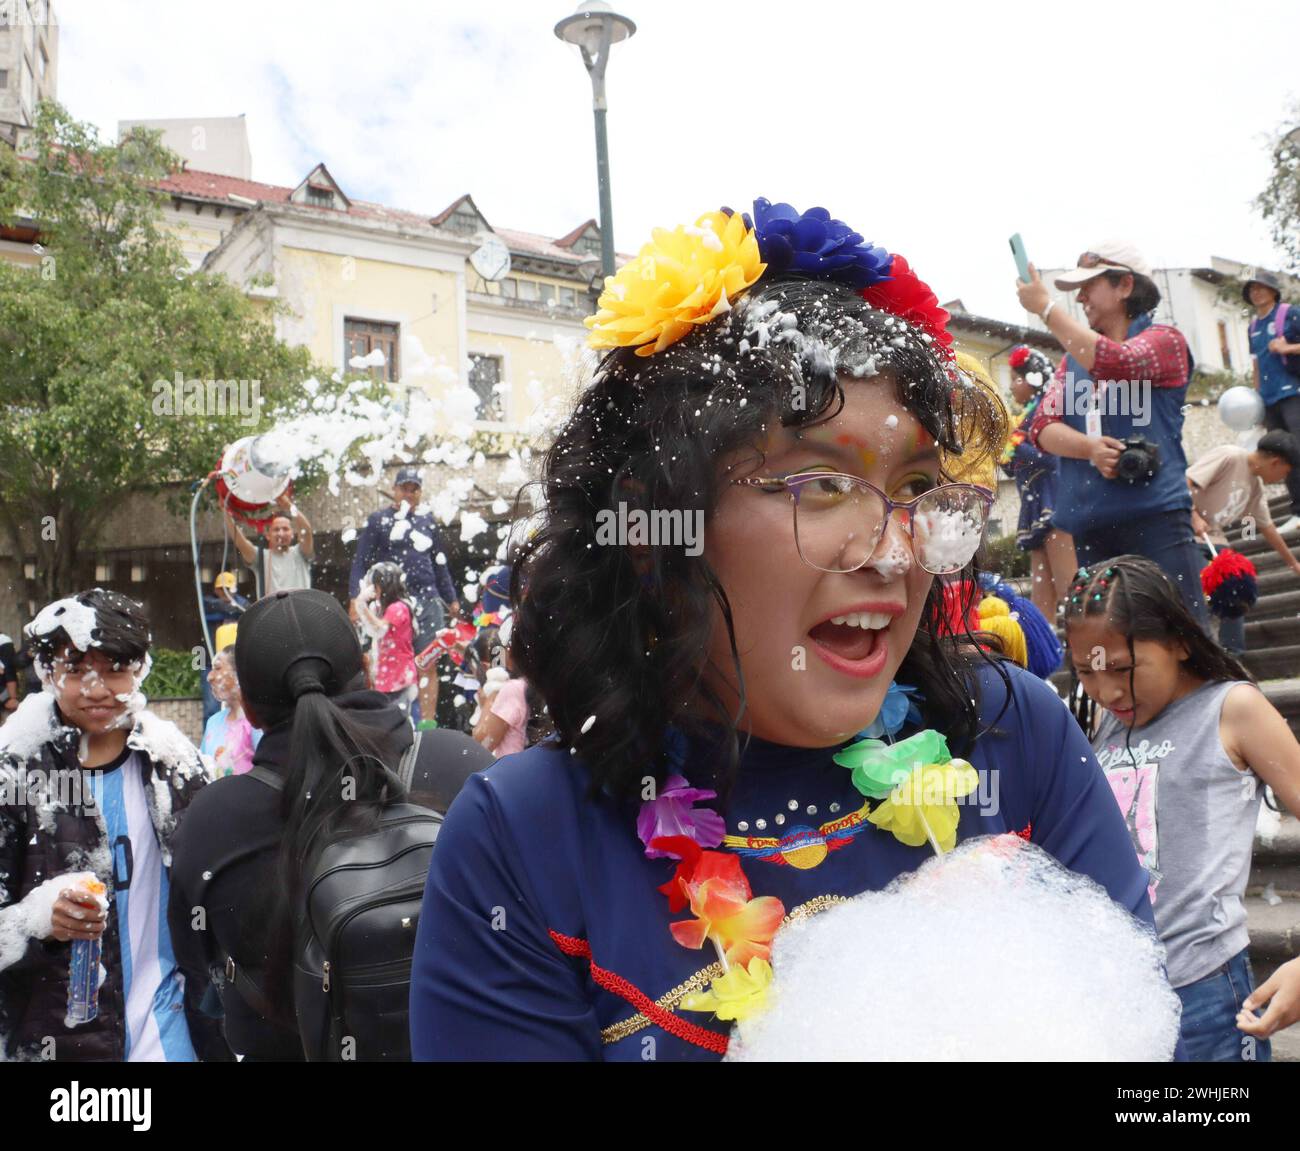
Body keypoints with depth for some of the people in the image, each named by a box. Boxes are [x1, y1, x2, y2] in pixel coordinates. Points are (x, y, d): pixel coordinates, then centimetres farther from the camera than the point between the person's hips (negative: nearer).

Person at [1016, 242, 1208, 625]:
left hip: (1155, 513, -5)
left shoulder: (1164, 339, 3)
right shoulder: (1073, 358, 18)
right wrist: (1090, 447, -15)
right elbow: (1041, 427, 6)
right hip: (1090, 525, 5)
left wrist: (1045, 307, -11)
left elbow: (1115, 364, -18)